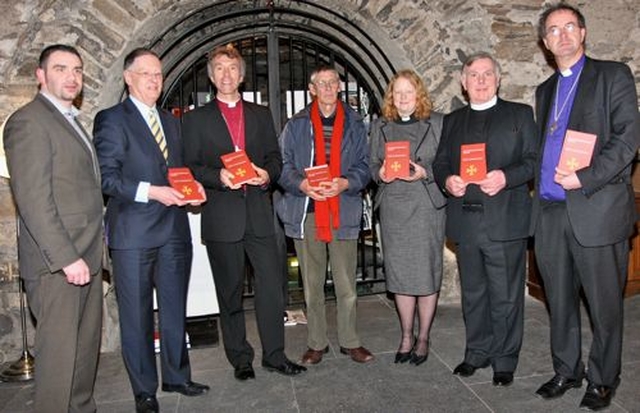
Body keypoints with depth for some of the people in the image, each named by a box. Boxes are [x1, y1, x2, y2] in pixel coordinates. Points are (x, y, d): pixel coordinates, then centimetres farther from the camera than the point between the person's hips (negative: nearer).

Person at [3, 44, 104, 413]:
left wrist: (92, 252, 14)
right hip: (57, 264, -9)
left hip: (85, 257, 9)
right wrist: (67, 258, -20)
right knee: (60, 351, 0)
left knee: (86, 347, 15)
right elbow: (33, 199, -17)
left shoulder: (71, 121, 20)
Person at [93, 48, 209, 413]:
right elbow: (106, 177, -12)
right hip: (134, 234, -6)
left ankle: (177, 376, 31)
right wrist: (151, 191, -21)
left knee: (175, 310, 15)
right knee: (137, 315, 5)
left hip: (174, 230, 6)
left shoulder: (171, 120, 17)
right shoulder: (111, 119, -3)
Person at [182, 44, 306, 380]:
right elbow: (190, 167, 1)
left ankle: (274, 355, 18)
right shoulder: (197, 119, 7)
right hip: (221, 216, -1)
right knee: (230, 291, 8)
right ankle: (240, 359, 23)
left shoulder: (261, 115, 14)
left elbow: (275, 157, 12)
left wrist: (267, 174, -9)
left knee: (272, 285, 2)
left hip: (258, 212, 2)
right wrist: (218, 176, -17)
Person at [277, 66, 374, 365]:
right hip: (306, 212, 0)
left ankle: (349, 341, 22)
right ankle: (316, 343, 23)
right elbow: (284, 166, 4)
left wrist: (345, 183, -14)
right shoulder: (296, 125, 8)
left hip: (344, 211, 0)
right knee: (312, 285, 9)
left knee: (346, 284, 5)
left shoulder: (354, 124, 10)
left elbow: (363, 166, 6)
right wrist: (302, 185, -16)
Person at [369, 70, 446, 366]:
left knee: (426, 274, 3)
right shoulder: (381, 126, 12)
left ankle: (423, 338, 20)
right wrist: (381, 173, -7)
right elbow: (372, 165, 14)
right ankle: (406, 337, 25)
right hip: (392, 207, 3)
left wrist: (425, 173, -16)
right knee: (399, 274, 9)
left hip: (427, 206, -3)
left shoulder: (437, 123, 2)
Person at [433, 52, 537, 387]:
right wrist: (447, 180, -7)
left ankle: (505, 359, 19)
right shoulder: (452, 121, 17)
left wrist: (506, 177, -18)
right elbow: (439, 163, 15)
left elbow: (534, 159, -1)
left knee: (505, 295, 4)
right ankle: (477, 352, 29)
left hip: (504, 220, -3)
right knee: (472, 293, 14)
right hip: (464, 220, 4)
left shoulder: (520, 114, 7)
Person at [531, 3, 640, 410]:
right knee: (560, 301, 13)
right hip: (550, 213, 5)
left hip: (598, 209, -5)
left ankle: (603, 380, 23)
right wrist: (541, 183, 4)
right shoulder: (545, 90, 19)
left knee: (604, 303, 6)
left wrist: (585, 178, -18)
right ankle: (566, 370, 29)